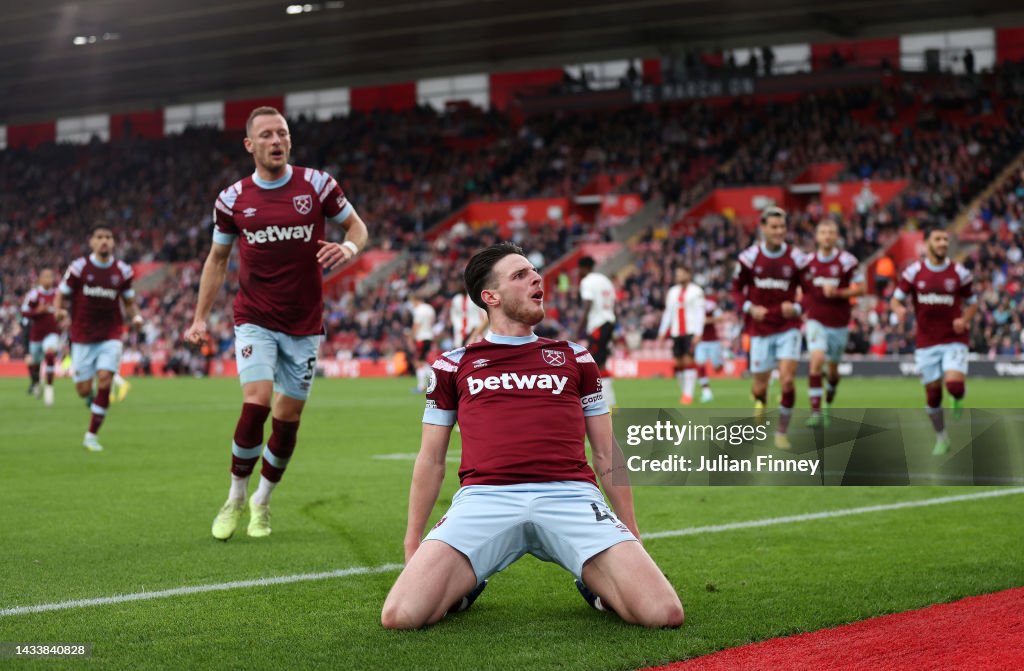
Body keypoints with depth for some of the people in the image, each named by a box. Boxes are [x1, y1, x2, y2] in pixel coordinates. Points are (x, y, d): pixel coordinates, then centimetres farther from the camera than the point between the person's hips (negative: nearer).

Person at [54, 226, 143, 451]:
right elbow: (61, 295, 2)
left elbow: (129, 301, 13)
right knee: (83, 390, -1)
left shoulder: (122, 270, 2)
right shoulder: (79, 267, -4)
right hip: (83, 337, 0)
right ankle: (92, 399, 40)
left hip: (110, 337, 0)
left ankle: (91, 435, -4)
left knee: (105, 380, -15)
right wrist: (58, 310, -20)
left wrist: (135, 316, -8)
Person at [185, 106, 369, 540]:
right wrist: (200, 318, 6)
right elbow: (217, 259, 11)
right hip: (255, 319, -1)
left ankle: (262, 501, 26)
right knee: (256, 403, -19)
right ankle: (235, 500, 1)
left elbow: (356, 225, 7)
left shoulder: (317, 185, -3)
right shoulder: (232, 200, -2)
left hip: (305, 324, 1)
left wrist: (349, 248, -17)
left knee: (288, 419, 4)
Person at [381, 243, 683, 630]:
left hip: (571, 496, 1)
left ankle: (595, 583, 12)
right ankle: (468, 583, 10)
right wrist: (413, 541, 19)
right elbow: (431, 460, 23)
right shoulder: (454, 365, 20)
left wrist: (631, 534, 18)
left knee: (664, 613, -22)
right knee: (400, 615, -24)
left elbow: (606, 454, 24)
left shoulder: (575, 358, 23)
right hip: (485, 497, 0)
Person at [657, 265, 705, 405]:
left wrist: (698, 333, -13)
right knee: (678, 363, 4)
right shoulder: (673, 292, 15)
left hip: (691, 331, -5)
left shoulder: (696, 291, -2)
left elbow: (700, 313, -6)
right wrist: (662, 333, 13)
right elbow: (668, 313, 18)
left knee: (688, 361, -11)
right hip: (676, 332, 5)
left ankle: (688, 394, -12)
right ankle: (683, 392, 12)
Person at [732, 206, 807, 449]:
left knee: (787, 379, -15)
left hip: (788, 327, 0)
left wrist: (797, 308, -12)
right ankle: (759, 401, 43)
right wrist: (750, 308, -9)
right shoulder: (750, 257, -4)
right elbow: (737, 288, 8)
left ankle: (782, 431, 1)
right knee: (760, 385, 4)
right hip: (761, 329, 0)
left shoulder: (796, 258, -3)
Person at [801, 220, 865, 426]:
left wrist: (837, 293, -19)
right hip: (816, 321, 0)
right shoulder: (808, 261, 2)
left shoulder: (847, 261, -8)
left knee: (833, 368, 12)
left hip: (839, 323, 0)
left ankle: (828, 404, 38)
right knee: (816, 360, -20)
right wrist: (804, 309, 3)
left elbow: (860, 289, -7)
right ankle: (815, 411, -19)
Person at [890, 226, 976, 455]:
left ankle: (958, 400, 16)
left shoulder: (960, 273, 0)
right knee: (932, 392, 5)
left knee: (954, 384, -23)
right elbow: (896, 299, 2)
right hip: (926, 343, 1)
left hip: (954, 340, -1)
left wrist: (964, 320, -10)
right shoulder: (913, 272, 0)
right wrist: (899, 310, -22)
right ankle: (941, 438, 25)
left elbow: (972, 303, 10)